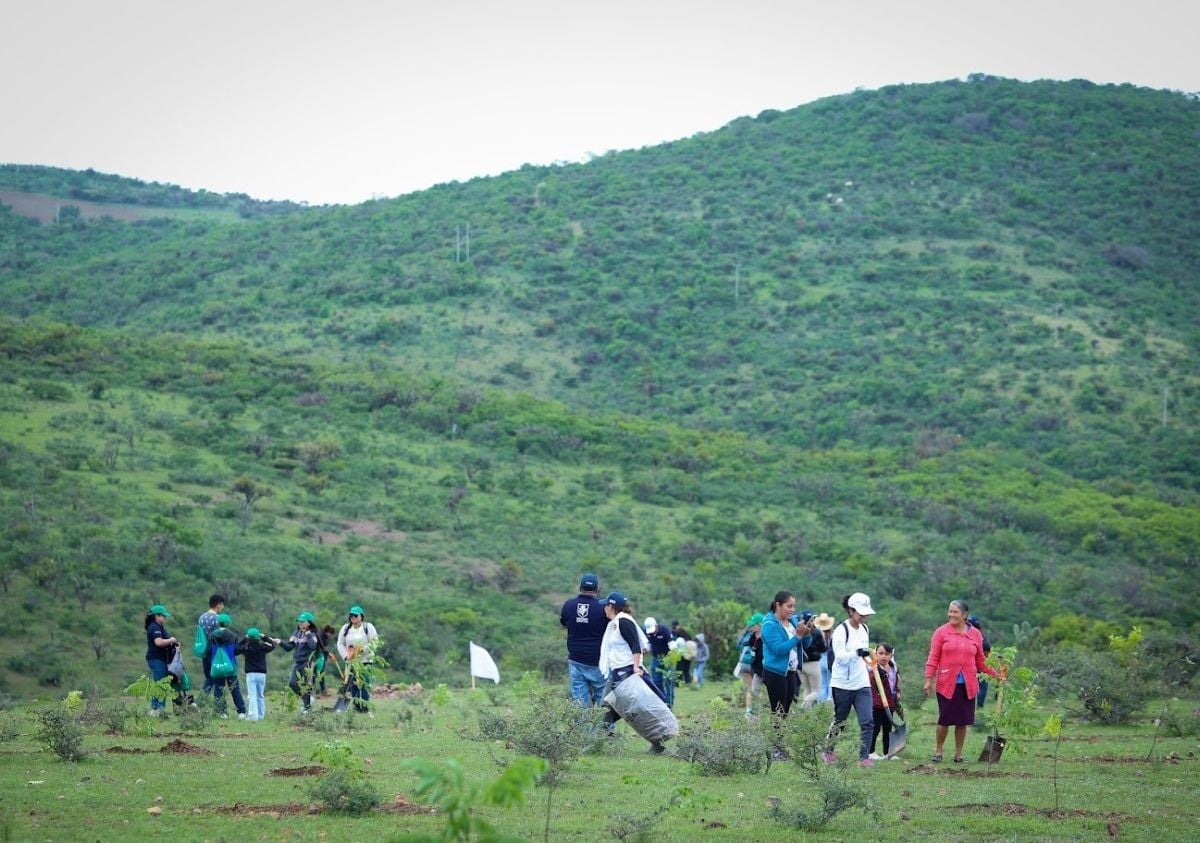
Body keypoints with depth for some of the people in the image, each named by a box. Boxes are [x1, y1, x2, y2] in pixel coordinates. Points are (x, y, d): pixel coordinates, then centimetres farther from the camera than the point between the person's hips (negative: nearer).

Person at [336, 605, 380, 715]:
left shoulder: (368, 627, 0)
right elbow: (340, 644, 9)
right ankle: (356, 709, 8)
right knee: (353, 686, 2)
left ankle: (365, 709, -6)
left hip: (365, 662, -3)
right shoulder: (345, 628, 10)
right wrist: (345, 655, -6)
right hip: (350, 662, 3)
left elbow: (374, 643, -6)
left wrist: (363, 649, -19)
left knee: (365, 686, -8)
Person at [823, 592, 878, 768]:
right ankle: (828, 751, 30)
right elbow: (840, 657, -24)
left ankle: (864, 757, -4)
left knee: (868, 721, -8)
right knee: (839, 721, 9)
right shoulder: (841, 631, -14)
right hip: (843, 684, -5)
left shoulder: (864, 629, 8)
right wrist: (857, 653, -38)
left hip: (862, 684, 5)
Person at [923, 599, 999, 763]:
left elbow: (980, 661, 14)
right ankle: (938, 751, 14)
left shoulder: (975, 634, 8)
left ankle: (958, 754, 16)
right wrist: (928, 679, -7)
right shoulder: (941, 632, 0)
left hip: (968, 685, 3)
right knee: (944, 719, -1)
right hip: (946, 684, -3)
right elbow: (933, 658, -1)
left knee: (963, 720, 6)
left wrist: (995, 674, 6)